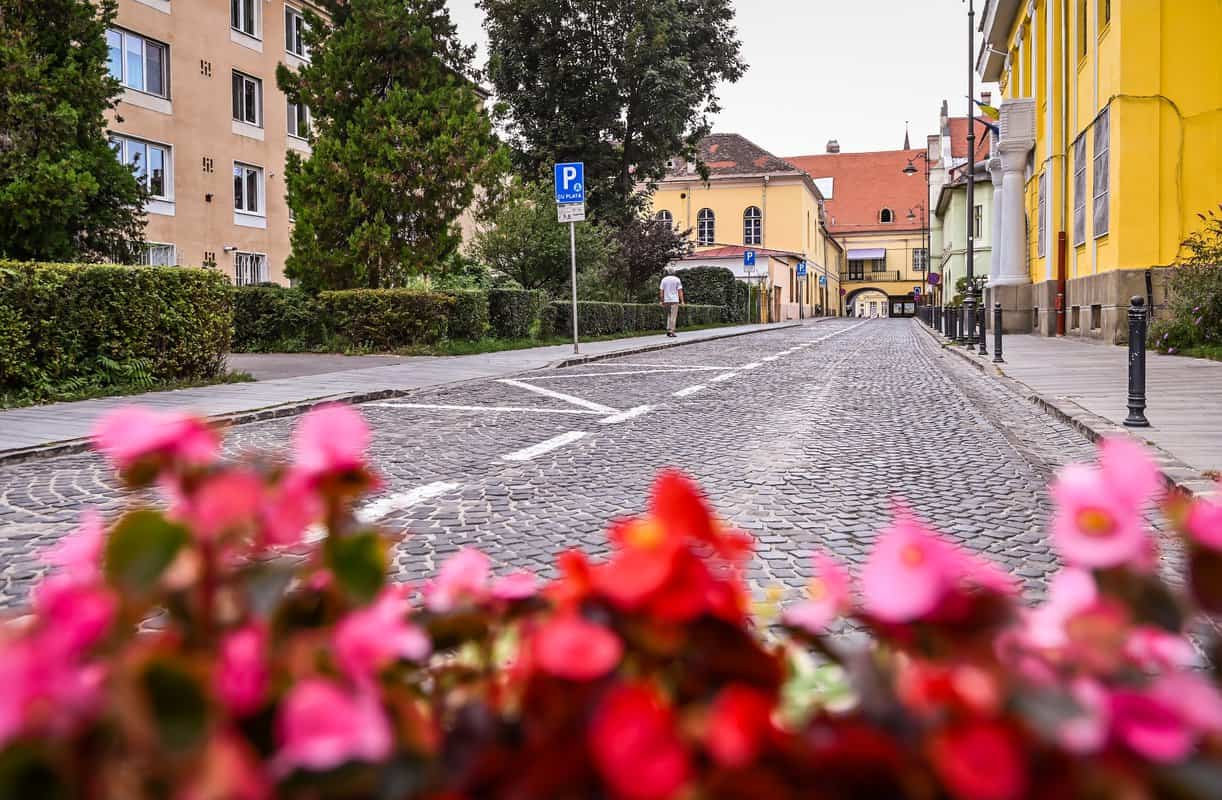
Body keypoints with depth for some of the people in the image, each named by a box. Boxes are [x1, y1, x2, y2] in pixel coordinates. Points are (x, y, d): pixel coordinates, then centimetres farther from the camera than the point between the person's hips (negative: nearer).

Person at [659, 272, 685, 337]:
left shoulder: (664, 279, 8)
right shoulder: (677, 279, 1)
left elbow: (661, 291, 3)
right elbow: (680, 291, -4)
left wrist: (661, 301, 6)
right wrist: (682, 301, -3)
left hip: (666, 300, 3)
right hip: (674, 300, -3)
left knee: (669, 316, 16)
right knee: (673, 316, -3)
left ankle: (668, 330, 9)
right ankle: (671, 331, -8)